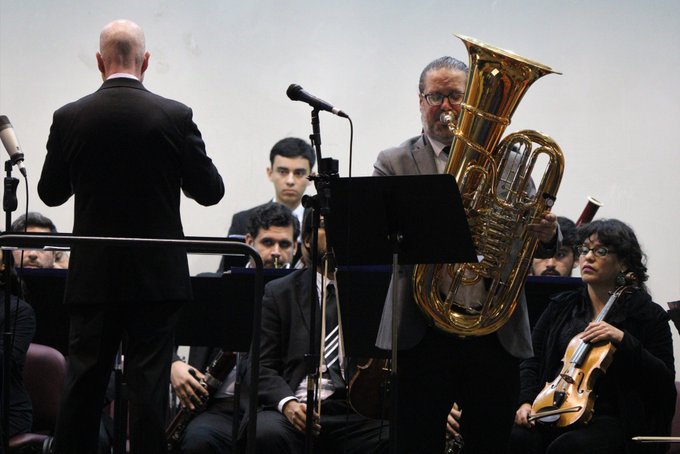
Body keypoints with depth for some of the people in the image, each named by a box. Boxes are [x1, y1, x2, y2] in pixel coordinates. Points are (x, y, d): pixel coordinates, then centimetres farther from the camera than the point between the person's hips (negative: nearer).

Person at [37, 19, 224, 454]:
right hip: (157, 275, -1)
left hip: (93, 276, 2)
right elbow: (210, 190, -1)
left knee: (84, 382, 9)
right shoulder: (175, 117, -8)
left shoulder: (70, 119, -4)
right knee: (149, 381, 1)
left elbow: (51, 192, 7)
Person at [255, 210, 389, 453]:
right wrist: (287, 403, -12)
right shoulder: (280, 292, 16)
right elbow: (264, 366, 9)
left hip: (359, 413, 0)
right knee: (266, 434, -34)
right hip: (301, 409, 0)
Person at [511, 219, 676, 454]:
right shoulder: (560, 307, 16)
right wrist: (527, 401, -3)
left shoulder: (649, 315, 4)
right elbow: (533, 361, 16)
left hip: (609, 418, -3)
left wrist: (623, 340, -15)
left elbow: (664, 381, -4)